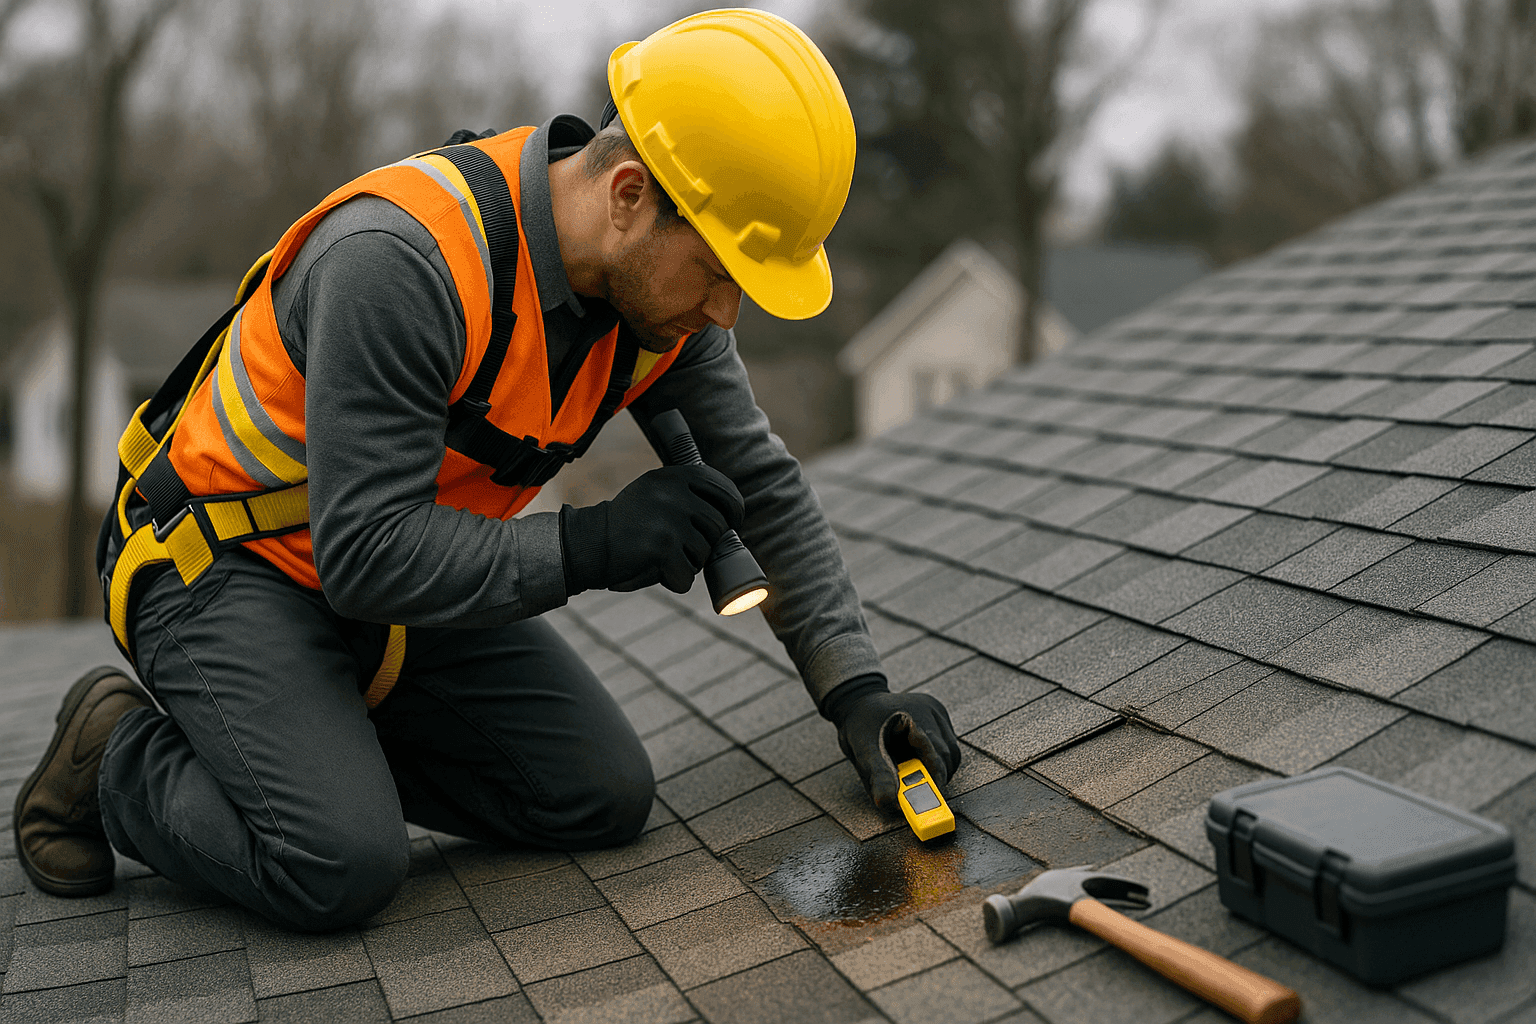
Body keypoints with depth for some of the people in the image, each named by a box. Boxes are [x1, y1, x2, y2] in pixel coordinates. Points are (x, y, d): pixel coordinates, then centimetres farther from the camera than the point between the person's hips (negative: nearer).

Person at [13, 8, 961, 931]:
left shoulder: (663, 281, -10)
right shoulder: (402, 260, -33)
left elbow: (765, 484, -1)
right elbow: (365, 554, -32)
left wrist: (856, 687, -8)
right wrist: (592, 545, -27)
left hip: (402, 566, 7)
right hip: (228, 568, -7)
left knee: (606, 799, -5)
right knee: (343, 867, -25)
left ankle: (325, 738, 11)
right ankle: (123, 755, 4)